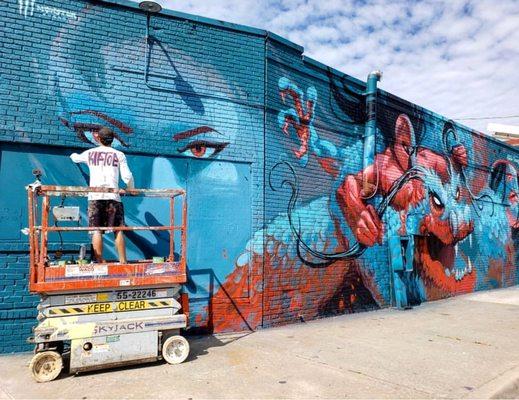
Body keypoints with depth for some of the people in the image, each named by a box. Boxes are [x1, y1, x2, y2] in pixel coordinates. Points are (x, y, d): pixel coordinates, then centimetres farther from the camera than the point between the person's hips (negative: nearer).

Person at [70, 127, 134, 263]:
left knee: (97, 230, 1)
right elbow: (127, 177, -1)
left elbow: (76, 158, 36)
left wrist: (73, 155, 59)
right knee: (118, 230, 3)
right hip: (113, 196, -1)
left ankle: (99, 262, -2)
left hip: (95, 197, 1)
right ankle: (123, 261, 1)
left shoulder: (90, 153, 14)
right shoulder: (119, 154, 7)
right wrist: (130, 189, 18)